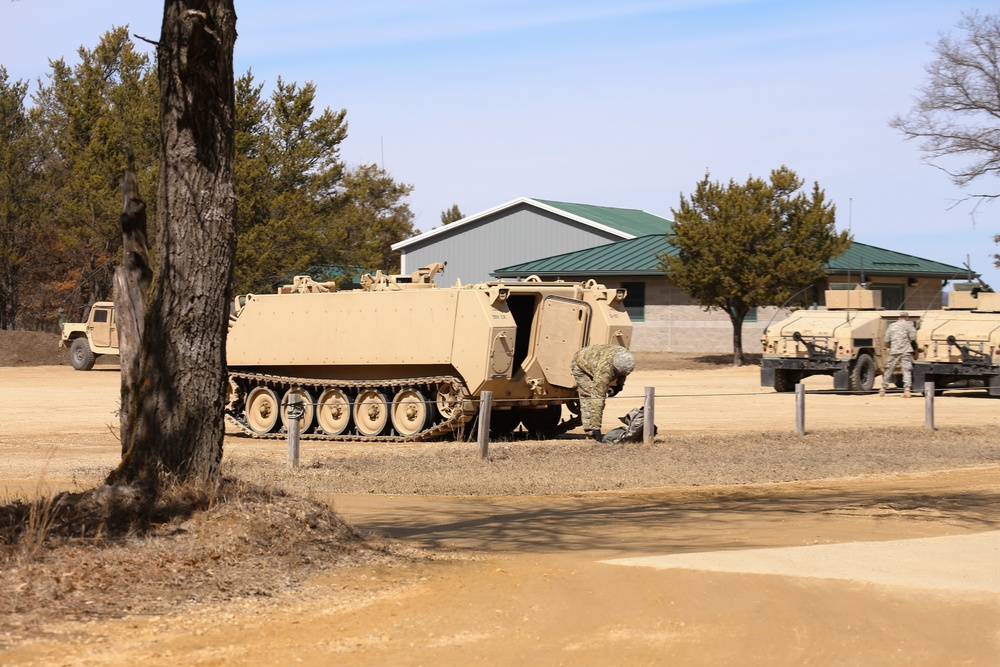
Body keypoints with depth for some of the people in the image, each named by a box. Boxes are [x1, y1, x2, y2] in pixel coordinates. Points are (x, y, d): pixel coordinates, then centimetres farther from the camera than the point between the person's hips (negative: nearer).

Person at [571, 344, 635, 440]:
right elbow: (598, 399, -46)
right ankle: (591, 430, -21)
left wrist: (618, 385, -12)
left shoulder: (624, 356, -29)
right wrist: (596, 428, -47)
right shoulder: (604, 370, -46)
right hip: (580, 364, -7)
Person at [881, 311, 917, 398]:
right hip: (905, 351, -3)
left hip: (894, 352, 3)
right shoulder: (908, 325, 1)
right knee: (906, 370, -6)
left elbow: (886, 340, 10)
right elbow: (913, 337, -7)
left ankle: (883, 388, 22)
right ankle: (907, 389, -21)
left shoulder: (891, 326, 13)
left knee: (889, 370, 13)